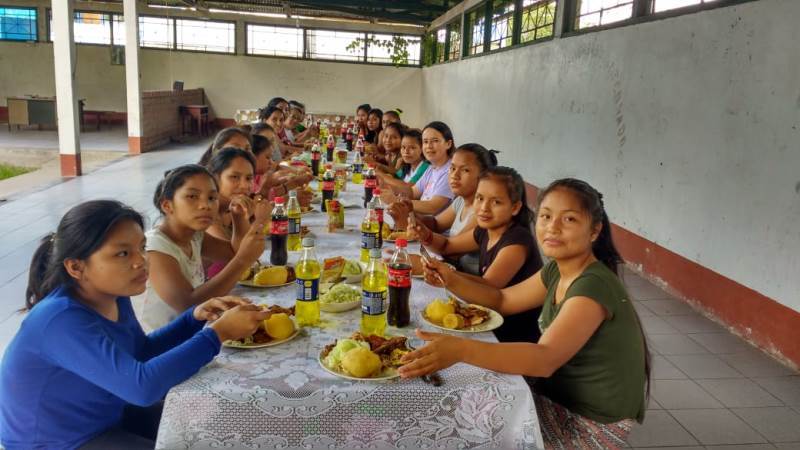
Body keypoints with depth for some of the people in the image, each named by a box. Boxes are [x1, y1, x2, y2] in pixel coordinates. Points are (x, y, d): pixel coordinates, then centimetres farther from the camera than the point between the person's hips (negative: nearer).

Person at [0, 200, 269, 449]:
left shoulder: (113, 296, -6)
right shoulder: (61, 320, -32)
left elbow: (142, 352, 9)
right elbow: (142, 385, -40)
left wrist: (195, 318, -8)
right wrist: (219, 332, -36)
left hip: (107, 418, 8)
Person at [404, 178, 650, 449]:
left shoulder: (594, 285, -28)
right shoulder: (557, 270, 0)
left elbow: (546, 358, -40)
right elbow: (503, 300, 9)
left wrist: (461, 349, -53)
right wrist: (452, 281, -10)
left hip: (594, 425, -7)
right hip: (562, 399, 7)